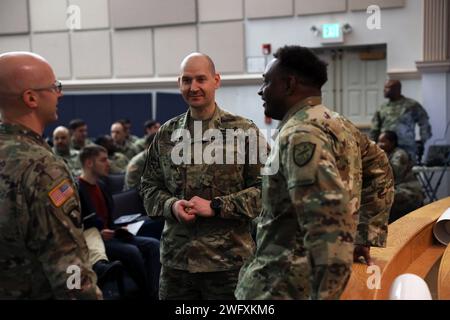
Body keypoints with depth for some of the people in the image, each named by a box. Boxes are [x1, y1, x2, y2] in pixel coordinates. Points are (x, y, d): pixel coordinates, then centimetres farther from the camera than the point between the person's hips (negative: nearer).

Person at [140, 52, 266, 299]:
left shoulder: (244, 131, -3)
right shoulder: (166, 134, 9)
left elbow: (264, 188, -5)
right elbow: (149, 187, 14)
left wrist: (216, 207, -14)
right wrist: (171, 205, -7)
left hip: (229, 261, -3)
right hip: (176, 259, 3)